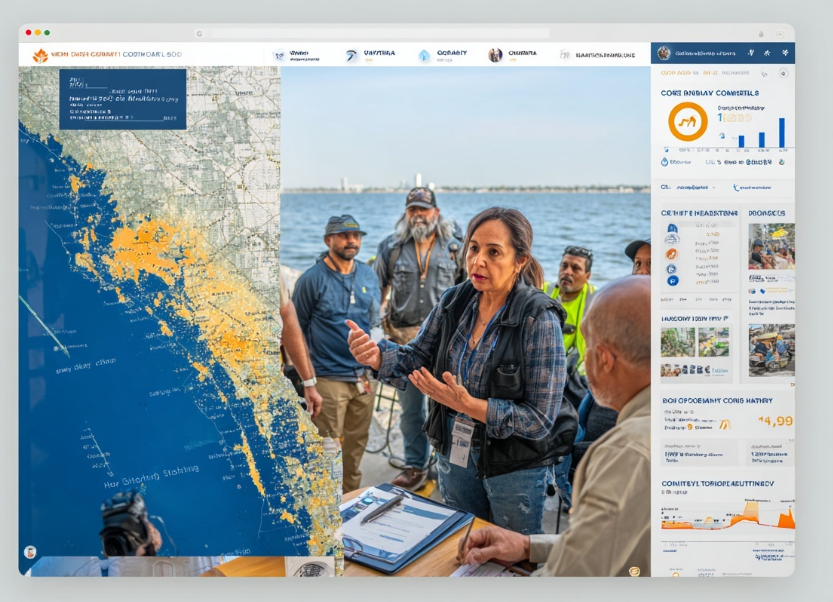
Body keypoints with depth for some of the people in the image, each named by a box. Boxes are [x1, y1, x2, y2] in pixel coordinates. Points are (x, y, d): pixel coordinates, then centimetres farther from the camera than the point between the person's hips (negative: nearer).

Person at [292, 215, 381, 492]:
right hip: (329, 378, -5)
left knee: (358, 440, 15)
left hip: (364, 375, 5)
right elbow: (296, 329, -2)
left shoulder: (369, 275, 8)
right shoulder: (312, 279, -7)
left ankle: (352, 495, 32)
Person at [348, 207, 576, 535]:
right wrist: (376, 356, -23)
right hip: (454, 453, 5)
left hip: (516, 467, -5)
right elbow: (416, 358, -2)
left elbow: (540, 420, -24)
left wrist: (467, 404, -33)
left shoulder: (540, 320, -23)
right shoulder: (455, 301, -6)